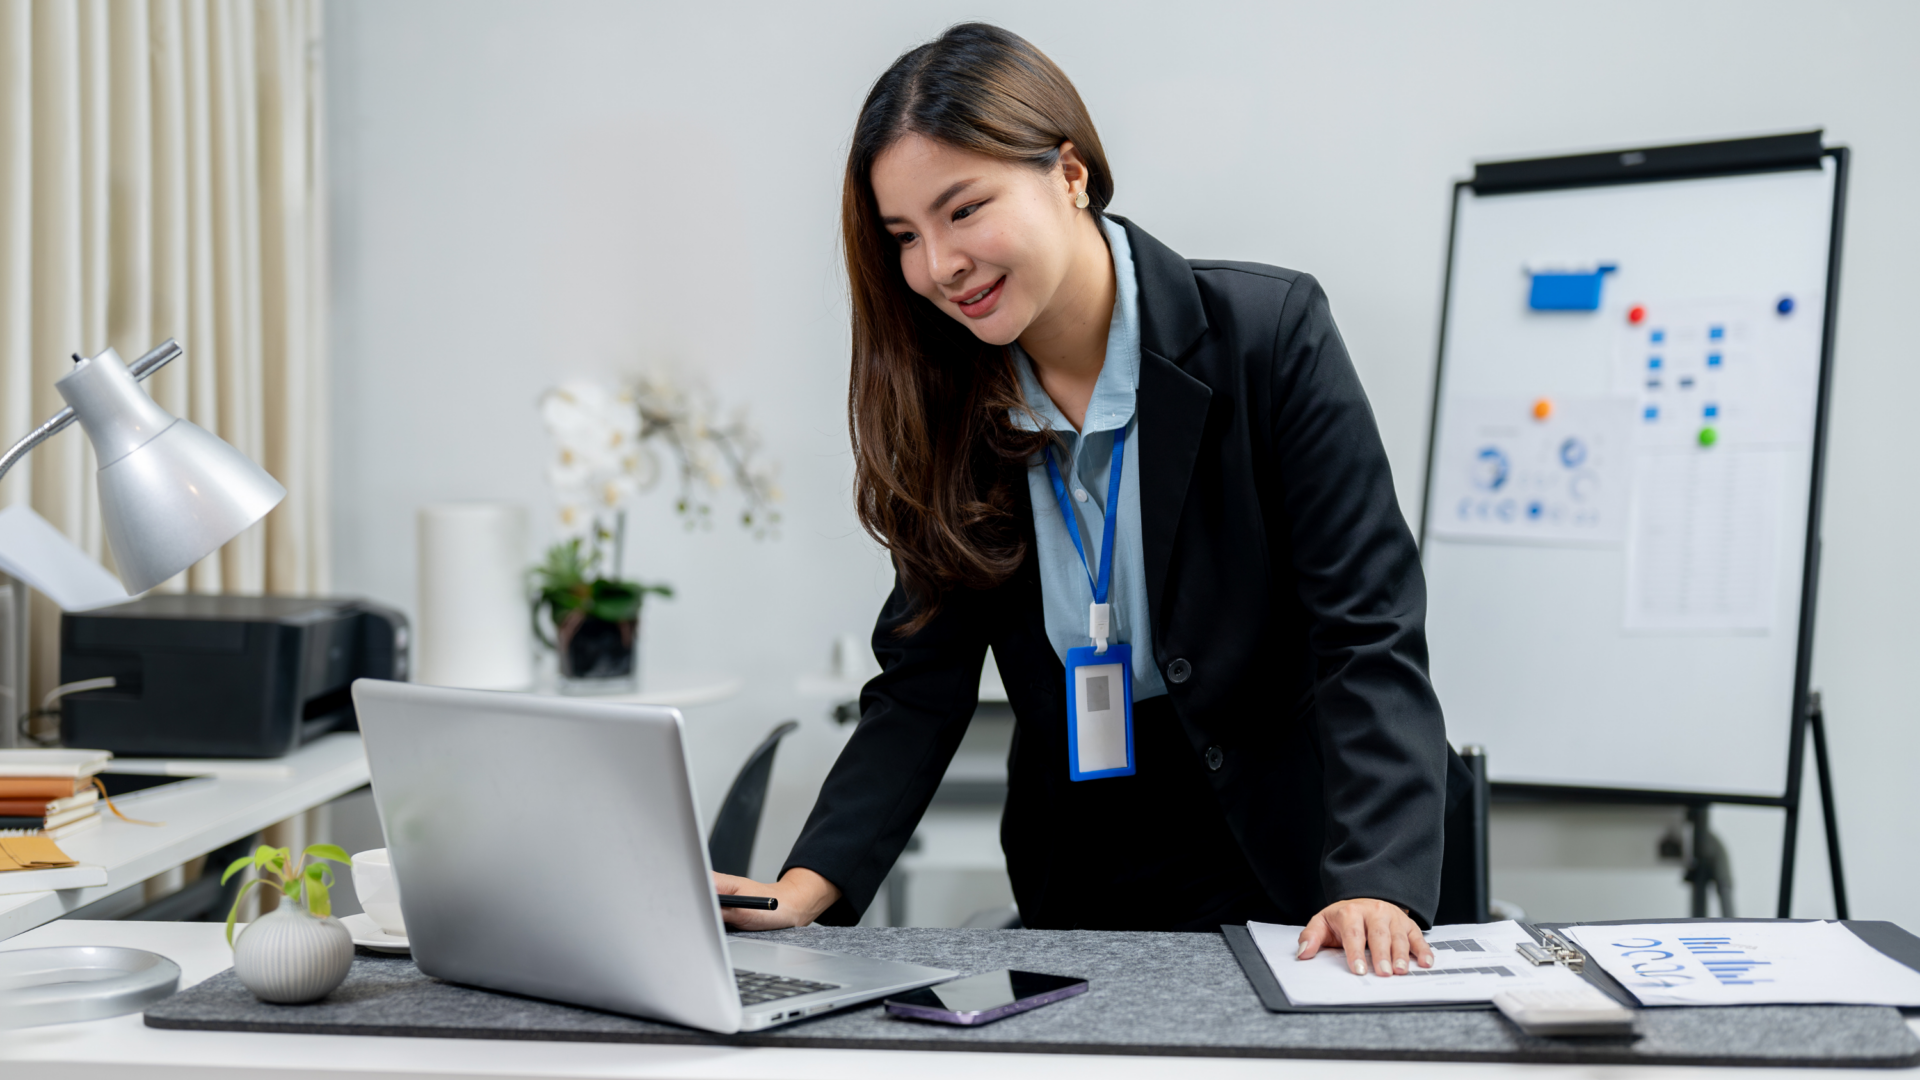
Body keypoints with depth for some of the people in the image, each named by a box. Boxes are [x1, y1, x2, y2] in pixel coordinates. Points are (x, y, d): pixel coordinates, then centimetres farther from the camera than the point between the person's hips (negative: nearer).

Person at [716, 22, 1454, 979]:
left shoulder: (1270, 334, -11)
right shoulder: (946, 399, 0)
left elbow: (1368, 635, -16)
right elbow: (921, 683, 0)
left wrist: (1376, 885, -29)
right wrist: (809, 886, -14)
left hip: (1283, 876, -3)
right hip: (1078, 893, 3)